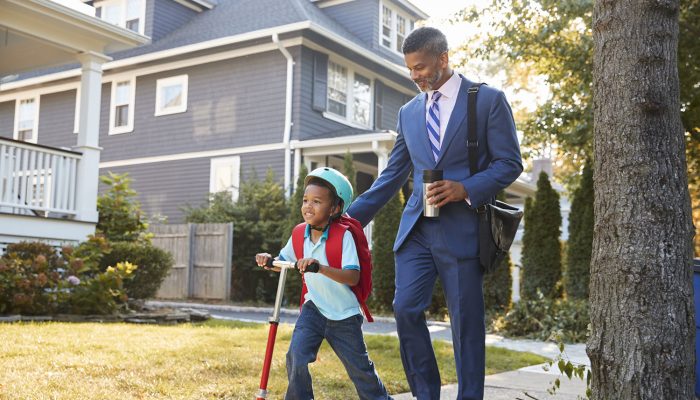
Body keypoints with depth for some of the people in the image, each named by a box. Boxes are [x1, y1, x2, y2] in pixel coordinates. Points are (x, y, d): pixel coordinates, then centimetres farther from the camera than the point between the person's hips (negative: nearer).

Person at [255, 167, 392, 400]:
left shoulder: (343, 235, -21)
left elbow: (353, 277, -31)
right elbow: (282, 262, 12)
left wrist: (320, 267, -44)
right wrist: (269, 260, -12)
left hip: (344, 315, -3)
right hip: (314, 308, 4)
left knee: (360, 370, 8)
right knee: (296, 356, -18)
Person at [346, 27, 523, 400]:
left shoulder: (489, 100, 0)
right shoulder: (409, 111, 14)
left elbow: (510, 163, -2)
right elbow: (392, 175, 16)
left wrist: (465, 189, -17)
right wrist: (351, 216, 10)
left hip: (462, 227, -4)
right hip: (417, 228, 4)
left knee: (466, 320, 0)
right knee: (405, 309, -3)